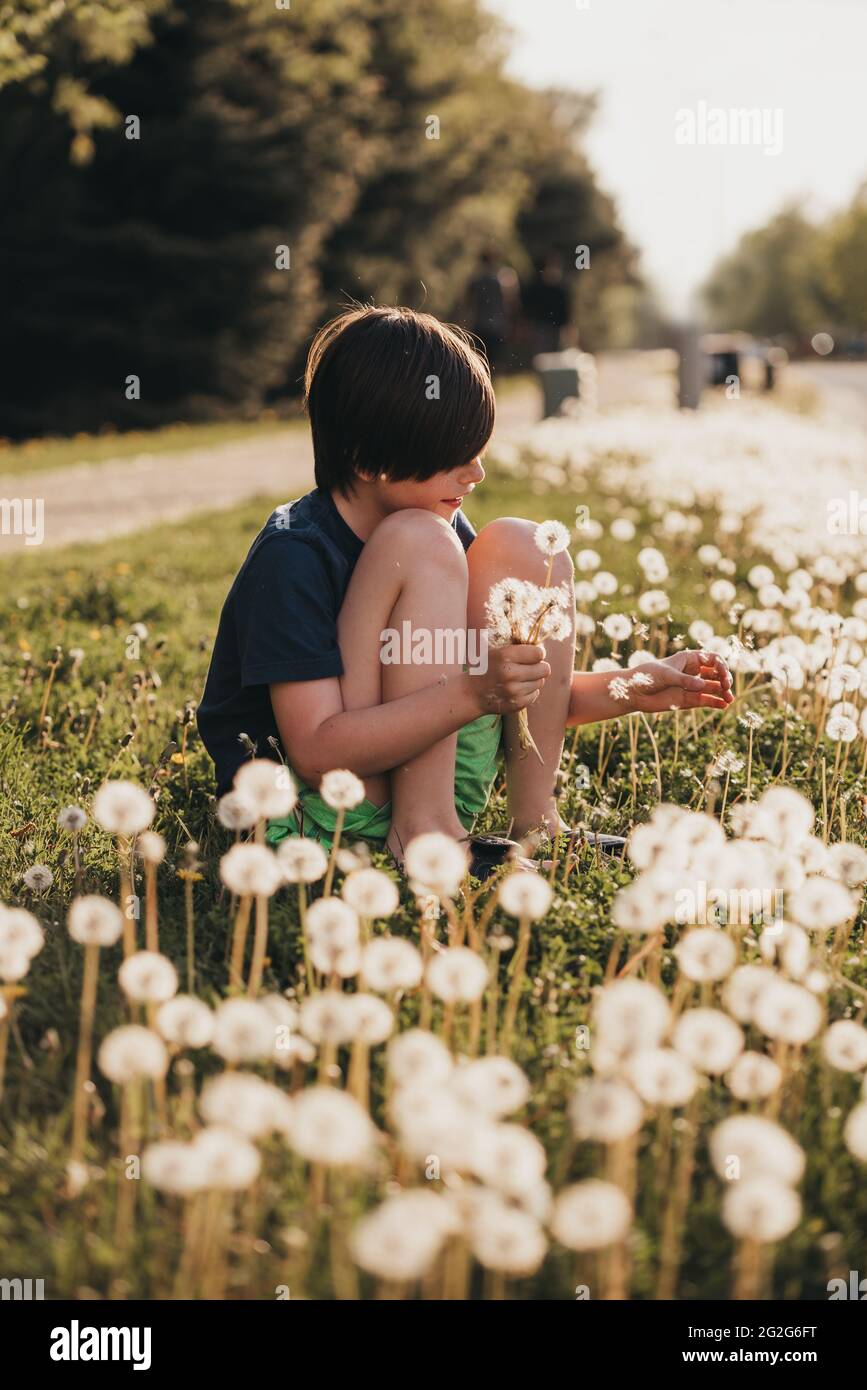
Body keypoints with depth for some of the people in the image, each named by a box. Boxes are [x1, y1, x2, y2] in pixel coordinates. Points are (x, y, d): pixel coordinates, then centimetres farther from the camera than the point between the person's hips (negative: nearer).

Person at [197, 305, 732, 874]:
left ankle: (535, 821, -6)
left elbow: (527, 697, 11)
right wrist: (473, 691, -33)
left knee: (517, 546, -5)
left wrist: (631, 690, -5)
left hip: (428, 780, 8)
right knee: (420, 541, -23)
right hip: (311, 814, -7)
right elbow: (316, 753, -26)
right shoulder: (293, 556, -19)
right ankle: (421, 826, -22)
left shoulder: (444, 527, 5)